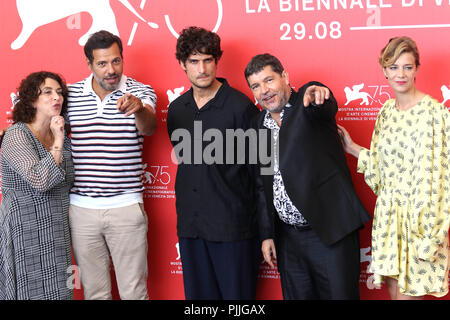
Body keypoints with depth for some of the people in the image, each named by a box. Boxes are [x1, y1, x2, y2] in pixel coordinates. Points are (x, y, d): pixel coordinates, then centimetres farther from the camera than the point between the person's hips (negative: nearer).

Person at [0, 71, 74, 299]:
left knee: (59, 293, 9)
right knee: (34, 292, -2)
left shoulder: (61, 135, 10)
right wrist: (58, 143, -18)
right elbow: (39, 180, -25)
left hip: (57, 233, 7)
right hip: (26, 231, -7)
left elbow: (68, 180, 20)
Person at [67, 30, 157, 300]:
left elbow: (148, 128, -23)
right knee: (94, 291, 14)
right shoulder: (71, 94, 4)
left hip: (126, 207, -2)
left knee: (134, 291, 5)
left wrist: (138, 109, -43)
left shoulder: (140, 92, -3)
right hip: (81, 208, 2)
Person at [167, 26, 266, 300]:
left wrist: (263, 227, -8)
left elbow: (258, 167, -8)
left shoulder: (240, 106, -9)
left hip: (233, 226, -5)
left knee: (236, 294, 5)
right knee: (198, 294, 14)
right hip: (190, 225, 5)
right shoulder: (176, 109, 8)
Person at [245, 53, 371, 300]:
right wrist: (267, 233, 11)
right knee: (296, 295, 13)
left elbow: (327, 107, -31)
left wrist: (317, 96, -54)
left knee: (339, 294, 0)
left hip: (330, 232, -5)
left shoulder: (307, 103, -4)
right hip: (288, 237, 6)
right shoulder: (260, 124, 10)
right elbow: (263, 183, 14)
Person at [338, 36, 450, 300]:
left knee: (408, 292, 0)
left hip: (418, 216, -6)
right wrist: (352, 147, 9)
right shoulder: (387, 110, 9)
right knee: (393, 289, 14)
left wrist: (428, 234, -17)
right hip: (388, 212, 6)